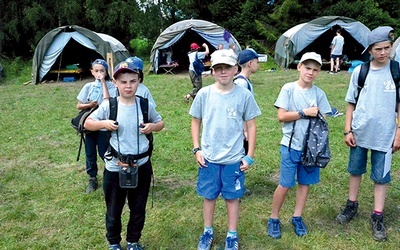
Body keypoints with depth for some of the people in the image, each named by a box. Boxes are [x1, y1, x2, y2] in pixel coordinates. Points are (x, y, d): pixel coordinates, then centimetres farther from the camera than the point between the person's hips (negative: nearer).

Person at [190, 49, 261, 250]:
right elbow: (196, 122, 6)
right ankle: (208, 232, 33)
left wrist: (249, 156, -2)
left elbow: (251, 125, 0)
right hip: (208, 158, 1)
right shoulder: (204, 94, -4)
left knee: (232, 197, 12)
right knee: (208, 196, 13)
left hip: (234, 159, -1)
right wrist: (196, 149, -1)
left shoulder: (244, 95, -7)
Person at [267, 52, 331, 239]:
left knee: (305, 182, 11)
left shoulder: (319, 93, 3)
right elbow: (281, 116, -10)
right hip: (291, 146, -3)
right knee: (285, 184, 1)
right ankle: (274, 219, 18)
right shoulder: (288, 89, -6)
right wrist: (304, 113, -14)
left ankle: (297, 217, 28)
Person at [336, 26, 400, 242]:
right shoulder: (359, 71, -1)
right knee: (355, 170, 16)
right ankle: (352, 205, 34)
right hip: (359, 133, 2)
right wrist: (348, 130, 0)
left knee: (381, 176, 7)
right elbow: (351, 103, 4)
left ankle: (377, 217, 19)